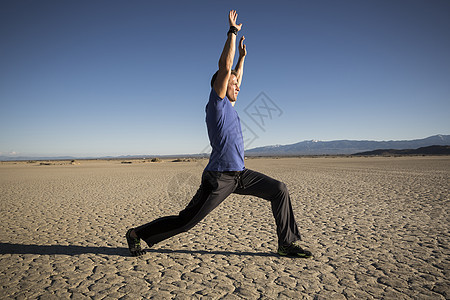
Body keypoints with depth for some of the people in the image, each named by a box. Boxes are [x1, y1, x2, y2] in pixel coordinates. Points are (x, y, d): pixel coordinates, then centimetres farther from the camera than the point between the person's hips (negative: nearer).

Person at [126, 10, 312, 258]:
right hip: (219, 177, -9)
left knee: (279, 190, 3)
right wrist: (232, 32, -5)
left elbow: (236, 77, 33)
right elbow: (225, 67, -14)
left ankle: (287, 243, 12)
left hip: (240, 175, 9)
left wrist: (242, 56, 33)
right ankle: (136, 234, 18)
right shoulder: (216, 103, -6)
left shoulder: (228, 106, 17)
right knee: (187, 220, -1)